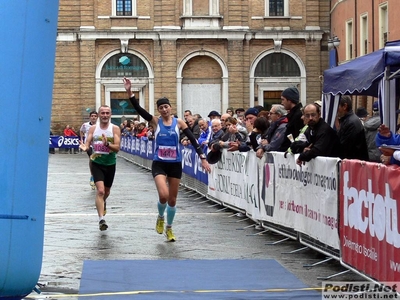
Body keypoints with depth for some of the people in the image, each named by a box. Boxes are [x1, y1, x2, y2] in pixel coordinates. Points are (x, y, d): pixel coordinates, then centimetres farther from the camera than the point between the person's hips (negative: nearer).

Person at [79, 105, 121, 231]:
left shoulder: (115, 129, -7)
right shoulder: (93, 128, -1)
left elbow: (117, 148, -14)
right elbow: (87, 144, -4)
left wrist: (107, 144, -33)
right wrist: (85, 147, -28)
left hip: (110, 164, 1)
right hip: (97, 163, -1)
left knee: (106, 191, 19)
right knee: (100, 190, -18)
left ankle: (103, 203, 54)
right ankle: (101, 219, -20)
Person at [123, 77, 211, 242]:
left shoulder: (178, 122, -1)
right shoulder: (155, 121, -3)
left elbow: (192, 139, -2)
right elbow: (139, 109, -13)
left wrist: (202, 157, -9)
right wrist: (129, 92, -25)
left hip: (175, 164, 2)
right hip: (159, 164, -2)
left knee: (172, 199, 9)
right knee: (163, 195, -20)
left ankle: (169, 228, 30)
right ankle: (160, 218, 12)